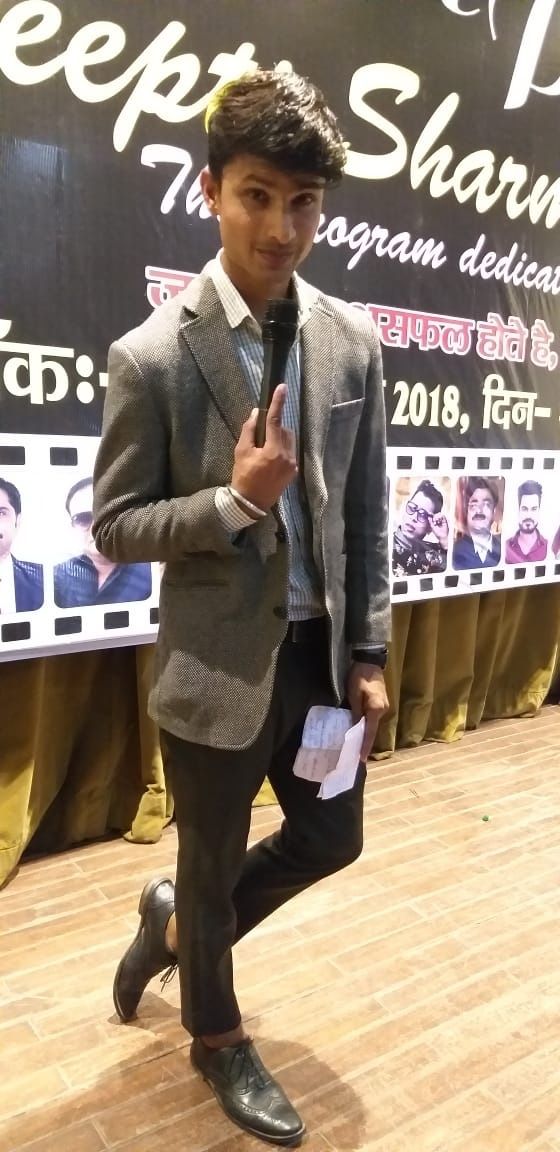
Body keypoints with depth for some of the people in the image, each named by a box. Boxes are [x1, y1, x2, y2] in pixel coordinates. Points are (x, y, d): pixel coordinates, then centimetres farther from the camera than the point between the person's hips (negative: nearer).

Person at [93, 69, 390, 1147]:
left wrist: (368, 654, 3)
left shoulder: (352, 341, 0)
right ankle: (218, 1038, 46)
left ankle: (174, 924, 48)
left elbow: (367, 515, 4)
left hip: (321, 650, 5)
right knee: (212, 864, 15)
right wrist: (234, 501, -25)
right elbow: (114, 527, -9)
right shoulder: (151, 356, -13)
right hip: (219, 664, -4)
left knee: (330, 840, 20)